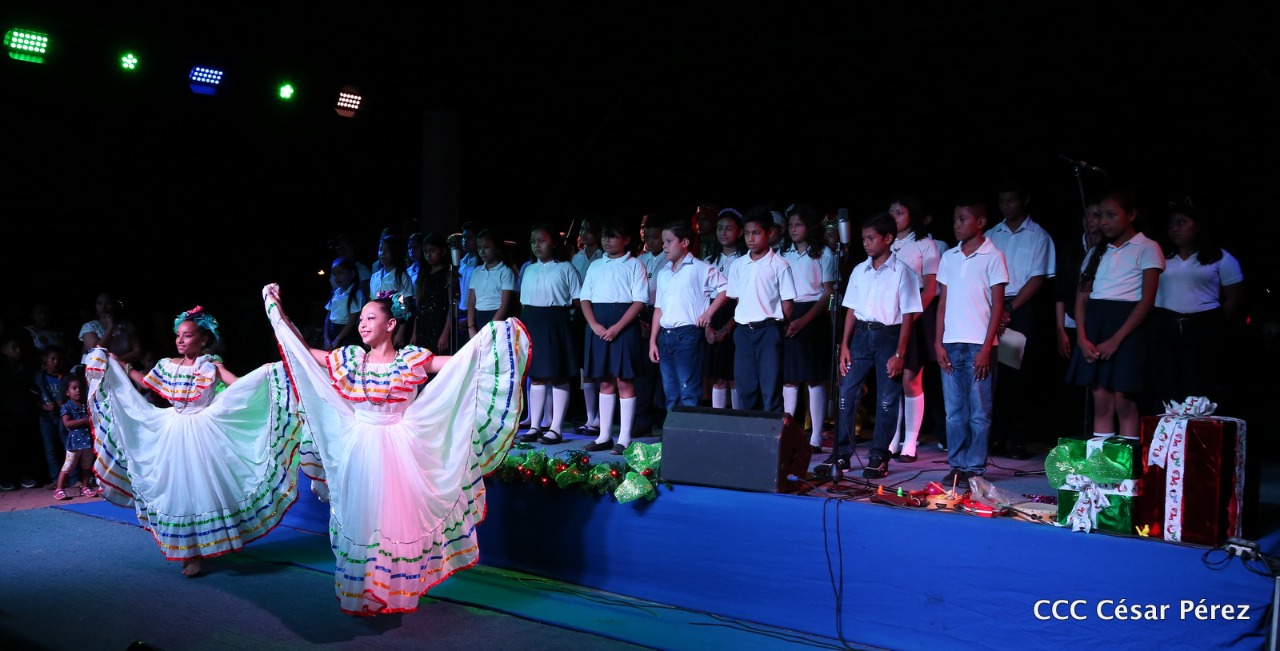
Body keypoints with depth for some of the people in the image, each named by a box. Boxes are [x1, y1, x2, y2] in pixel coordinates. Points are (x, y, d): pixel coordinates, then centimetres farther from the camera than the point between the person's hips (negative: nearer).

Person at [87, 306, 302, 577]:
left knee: (198, 489, -4)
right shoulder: (168, 365, 5)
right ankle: (182, 550, 21)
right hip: (173, 432, 5)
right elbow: (146, 383, 23)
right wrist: (118, 365, 24)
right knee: (175, 488, 8)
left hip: (199, 432, -5)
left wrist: (266, 372, -33)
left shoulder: (211, 365, -9)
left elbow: (239, 384, -19)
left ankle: (198, 554, 5)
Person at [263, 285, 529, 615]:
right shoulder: (349, 359, 4)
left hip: (397, 450, -2)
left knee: (398, 517, 0)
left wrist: (492, 333, -14)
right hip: (359, 451, 2)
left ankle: (396, 590, 15)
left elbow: (459, 362, -6)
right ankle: (361, 595, 21)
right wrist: (278, 312, 8)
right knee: (360, 519, 7)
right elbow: (304, 352, 9)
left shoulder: (412, 359, -3)